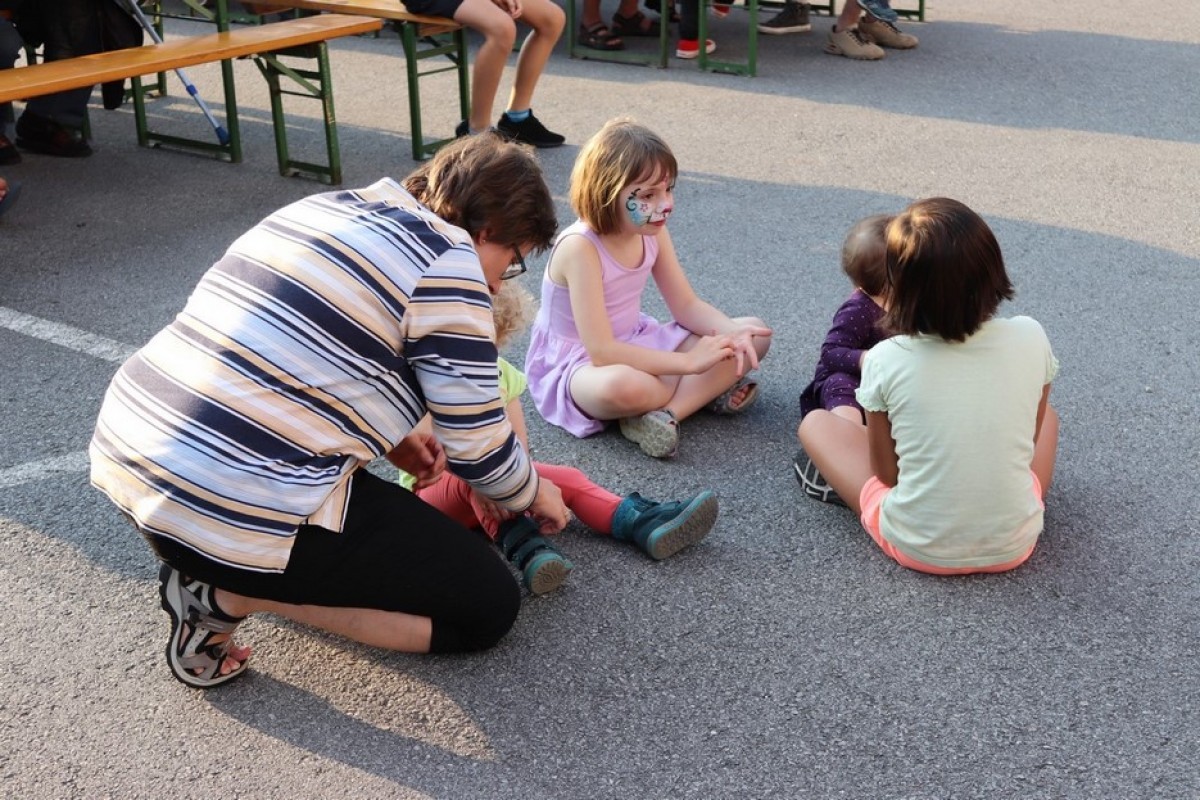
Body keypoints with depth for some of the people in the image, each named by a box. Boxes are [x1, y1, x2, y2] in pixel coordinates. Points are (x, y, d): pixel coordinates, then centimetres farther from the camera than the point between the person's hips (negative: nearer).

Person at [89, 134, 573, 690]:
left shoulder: (327, 207, 15)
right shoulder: (447, 260, -8)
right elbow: (476, 448, -6)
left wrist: (389, 437, 19)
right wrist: (534, 493, 15)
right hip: (240, 510, -9)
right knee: (490, 607, 4)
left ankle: (210, 569, 14)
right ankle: (235, 594, -2)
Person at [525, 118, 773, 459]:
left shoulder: (653, 233, -5)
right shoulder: (580, 247, -27)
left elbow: (687, 306, 2)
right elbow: (600, 351, -32)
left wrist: (733, 332, -20)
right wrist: (688, 362, -31)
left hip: (637, 345, 8)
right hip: (577, 364, -8)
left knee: (753, 335, -4)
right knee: (621, 385, -45)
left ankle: (664, 412, -21)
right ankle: (706, 391, -12)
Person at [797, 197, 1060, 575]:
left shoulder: (885, 361, -19)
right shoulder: (1029, 338, -13)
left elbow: (885, 473, -6)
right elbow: (1028, 441, 3)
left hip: (918, 549, -2)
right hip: (1013, 547, 3)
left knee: (816, 423, 17)